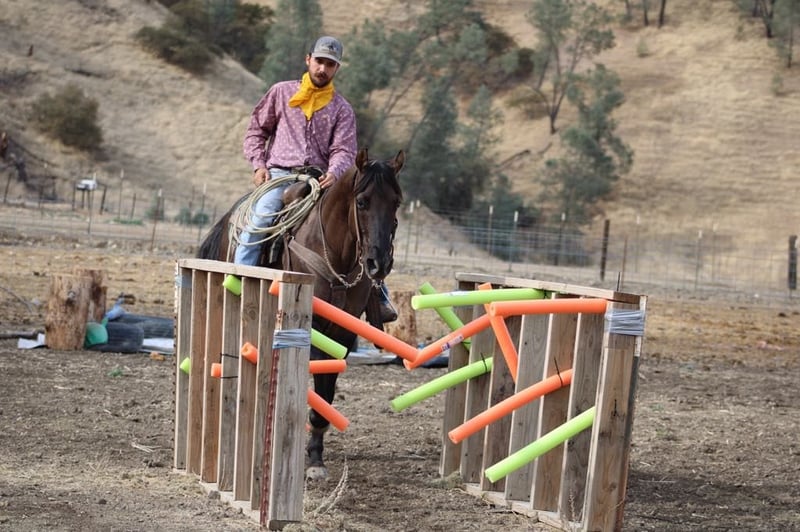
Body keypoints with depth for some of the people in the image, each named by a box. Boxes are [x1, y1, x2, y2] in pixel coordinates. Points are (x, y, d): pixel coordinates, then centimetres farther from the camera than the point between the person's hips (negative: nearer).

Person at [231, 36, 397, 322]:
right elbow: (256, 130, 16)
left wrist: (334, 172, -22)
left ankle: (379, 296, -7)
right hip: (279, 174, -1)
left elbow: (344, 149, 1)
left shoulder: (342, 109, 12)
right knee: (258, 222, -28)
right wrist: (258, 164, -1)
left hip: (320, 179, 1)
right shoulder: (281, 92, 12)